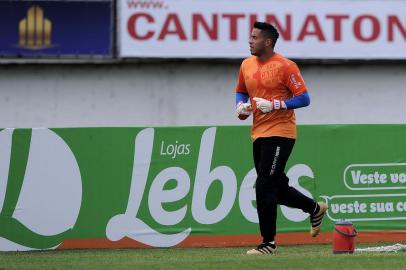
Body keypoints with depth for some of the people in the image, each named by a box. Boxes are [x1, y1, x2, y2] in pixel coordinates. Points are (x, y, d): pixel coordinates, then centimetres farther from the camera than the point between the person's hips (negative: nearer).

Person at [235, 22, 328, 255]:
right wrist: (241, 106, 3)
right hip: (258, 134, 8)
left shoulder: (285, 66, -11)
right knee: (277, 187, 14)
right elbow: (241, 91, 26)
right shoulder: (247, 65, 10)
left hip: (280, 133, -8)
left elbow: (304, 98, -11)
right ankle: (315, 209, 36)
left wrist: (275, 105, -21)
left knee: (264, 186, -11)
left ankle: (269, 243, -4)